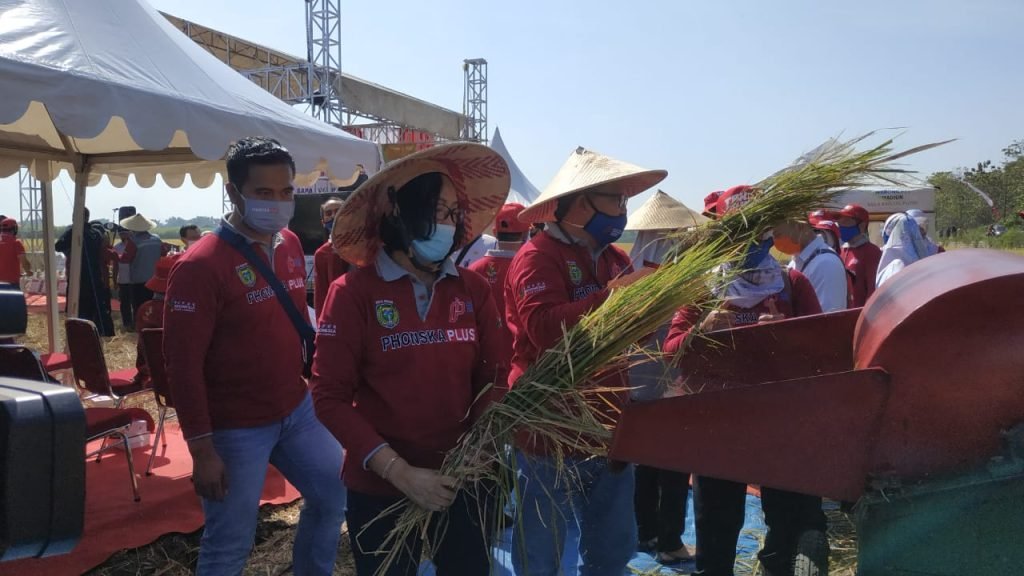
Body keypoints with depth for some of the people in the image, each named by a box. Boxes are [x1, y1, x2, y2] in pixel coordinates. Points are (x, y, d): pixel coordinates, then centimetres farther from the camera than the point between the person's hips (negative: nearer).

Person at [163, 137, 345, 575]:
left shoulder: (290, 244, 3)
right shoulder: (201, 266, -19)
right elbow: (182, 364, -18)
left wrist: (316, 379, 16)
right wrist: (202, 449, -17)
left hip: (297, 410, 7)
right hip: (235, 429, -7)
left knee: (335, 496, 19)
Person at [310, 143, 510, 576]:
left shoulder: (473, 290, -1)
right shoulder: (354, 292, -11)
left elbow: (491, 379, 3)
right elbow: (330, 396, -12)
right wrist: (399, 472, -17)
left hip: (464, 485, 3)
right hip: (381, 489, -3)